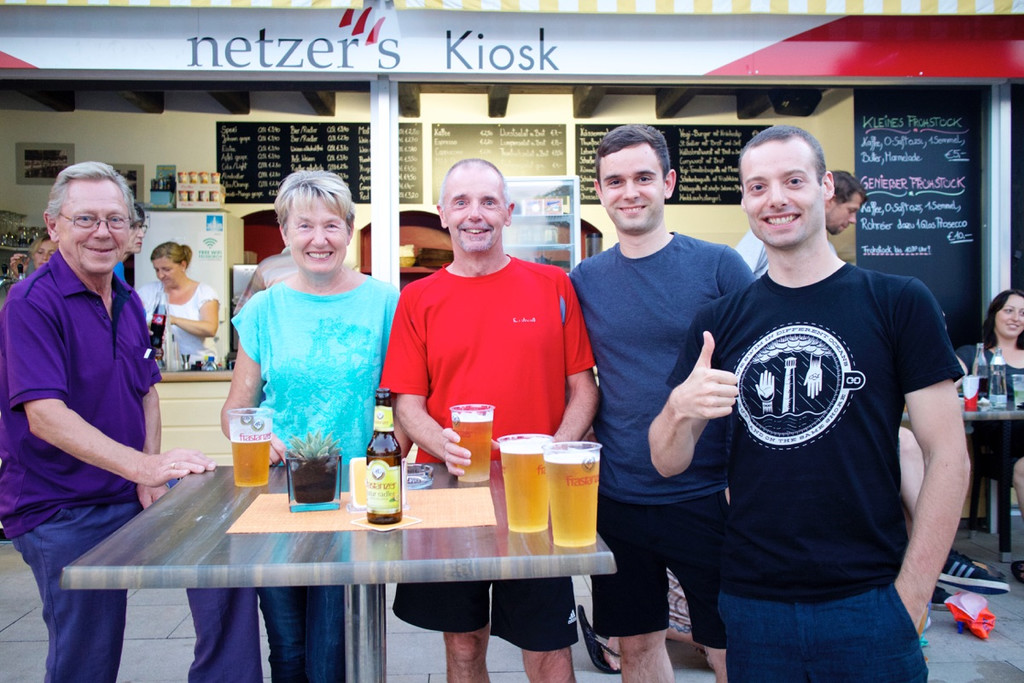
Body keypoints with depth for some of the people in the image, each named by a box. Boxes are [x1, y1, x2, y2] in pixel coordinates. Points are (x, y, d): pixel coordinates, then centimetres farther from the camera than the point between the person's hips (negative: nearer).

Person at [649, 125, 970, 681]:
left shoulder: (899, 302, -3)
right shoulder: (718, 322, 4)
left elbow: (947, 455, -4)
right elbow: (668, 463, 2)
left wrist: (910, 596, -8)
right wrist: (679, 409, -19)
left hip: (866, 601, -2)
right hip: (750, 603, 3)